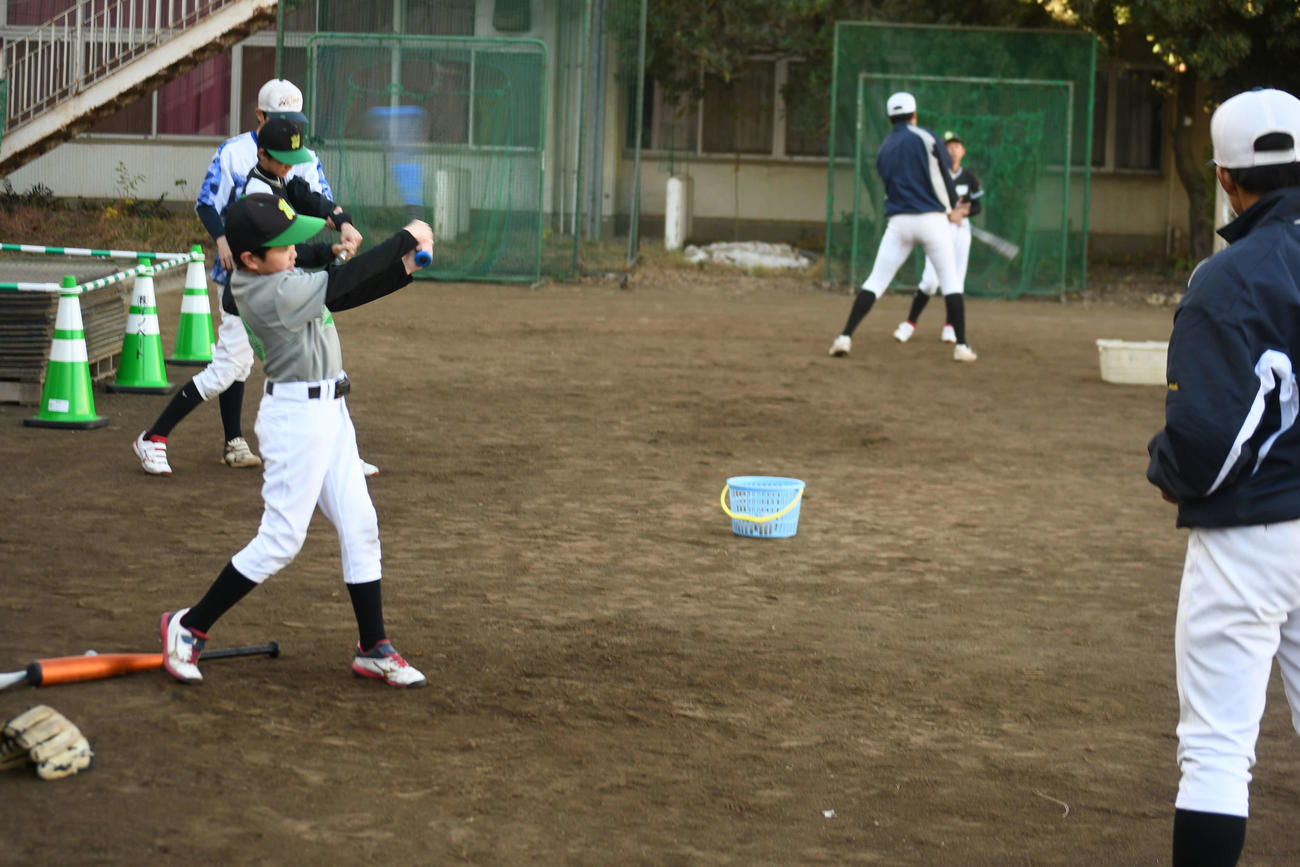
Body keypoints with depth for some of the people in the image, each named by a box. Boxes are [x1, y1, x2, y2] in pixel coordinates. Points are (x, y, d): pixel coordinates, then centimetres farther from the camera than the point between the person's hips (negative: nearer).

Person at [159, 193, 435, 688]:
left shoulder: (277, 276, 5)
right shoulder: (271, 292, -22)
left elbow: (342, 296, 9)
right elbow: (344, 282, -20)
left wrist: (404, 268, -3)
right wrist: (407, 238, -10)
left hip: (329, 411, 10)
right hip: (295, 417, -10)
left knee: (360, 527, 10)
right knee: (281, 540, -6)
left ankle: (373, 650, 16)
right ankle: (189, 628, 6)